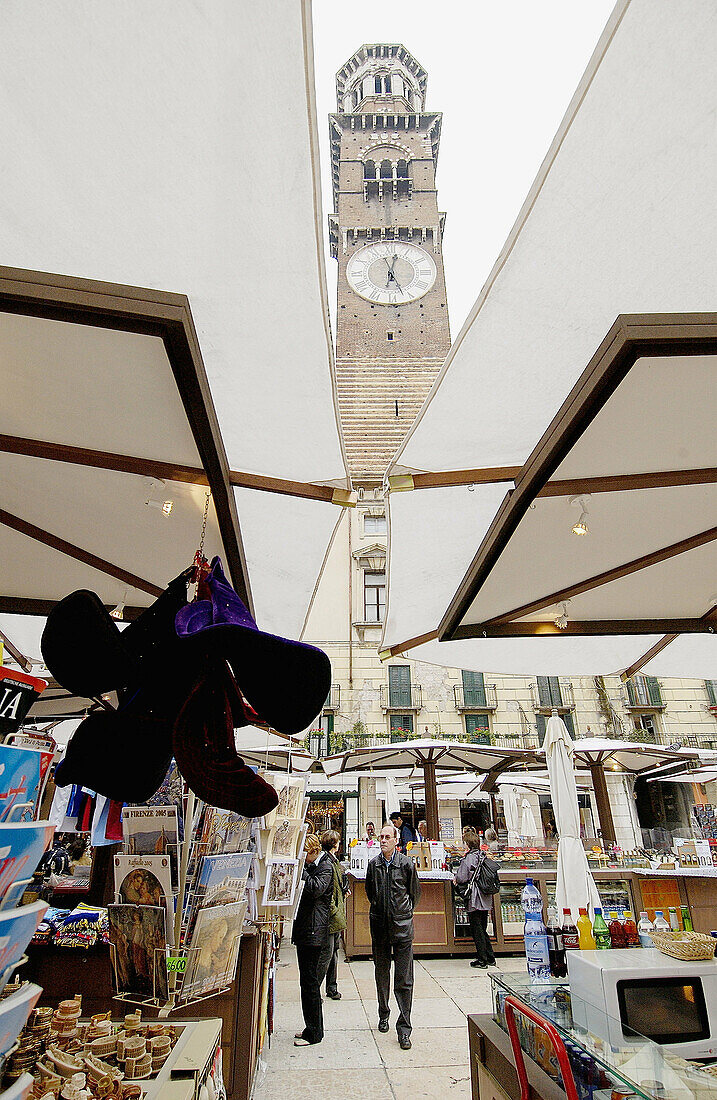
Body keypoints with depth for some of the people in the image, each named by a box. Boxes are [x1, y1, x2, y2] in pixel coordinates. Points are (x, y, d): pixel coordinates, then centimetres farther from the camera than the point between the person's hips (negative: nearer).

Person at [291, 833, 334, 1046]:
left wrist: (301, 869, -25)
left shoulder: (325, 867, -13)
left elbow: (316, 889, -27)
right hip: (304, 929, 9)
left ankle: (314, 1033, 10)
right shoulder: (310, 866, 14)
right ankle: (313, 1027, 28)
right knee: (309, 979, 17)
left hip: (313, 931, -9)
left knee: (309, 980, -2)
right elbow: (304, 890, 16)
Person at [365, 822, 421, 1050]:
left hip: (402, 926, -3)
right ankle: (383, 1015, 35)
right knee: (381, 974, 16)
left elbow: (415, 892, 7)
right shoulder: (373, 864, 1)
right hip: (379, 926, 3)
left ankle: (404, 1028, 9)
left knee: (404, 980, -1)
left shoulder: (407, 864, -7)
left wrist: (403, 912, 9)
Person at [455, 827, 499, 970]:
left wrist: (455, 879, 4)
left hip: (474, 899, -7)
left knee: (476, 930, 5)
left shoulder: (468, 858, -17)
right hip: (486, 899, 7)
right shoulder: (484, 856, 3)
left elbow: (461, 878, -19)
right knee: (483, 929, 19)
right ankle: (490, 958, 24)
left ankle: (482, 959, 11)